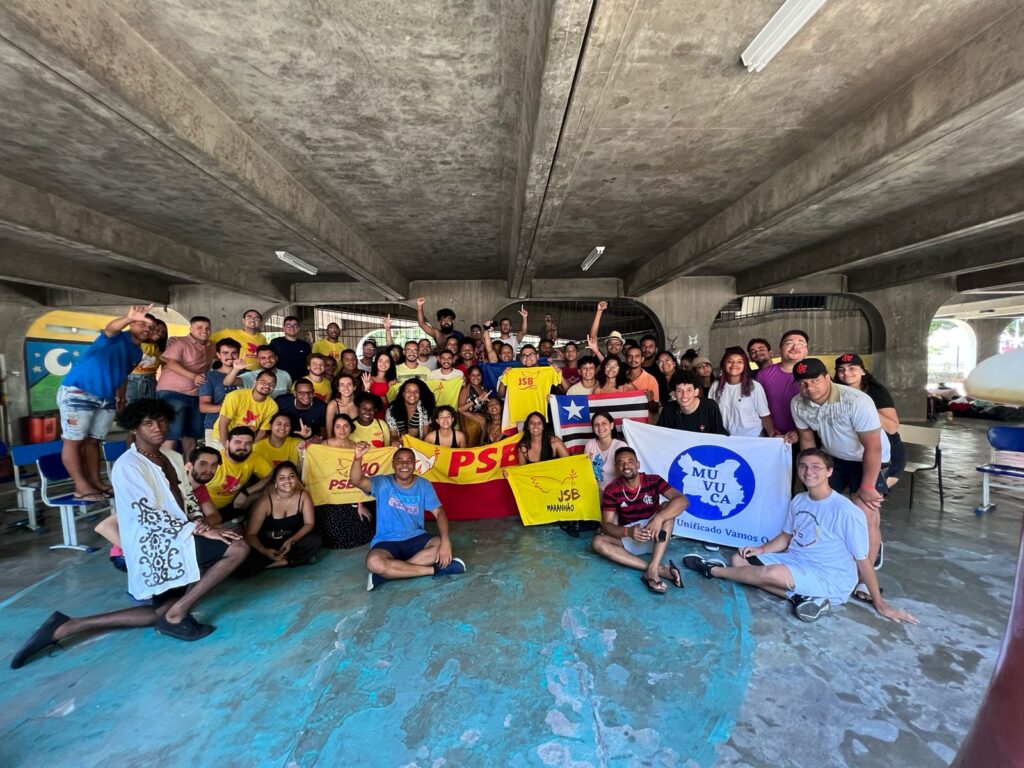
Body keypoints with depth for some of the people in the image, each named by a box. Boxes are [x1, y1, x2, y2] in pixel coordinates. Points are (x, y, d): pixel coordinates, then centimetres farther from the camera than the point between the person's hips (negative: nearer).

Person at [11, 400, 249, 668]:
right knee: (239, 548, -25)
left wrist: (200, 524, 1)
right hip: (154, 547, -9)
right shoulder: (128, 466, -14)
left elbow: (187, 499, 16)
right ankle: (177, 614, -9)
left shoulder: (173, 457, 10)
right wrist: (197, 530, -23)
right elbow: (149, 516, -20)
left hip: (173, 541, 9)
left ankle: (65, 627, 17)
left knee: (163, 611, 15)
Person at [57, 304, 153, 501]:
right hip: (77, 392, -8)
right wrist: (129, 318, -53)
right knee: (73, 440, -2)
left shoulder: (137, 352, 13)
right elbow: (110, 328, -32)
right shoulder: (118, 337, -8)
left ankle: (95, 482, 15)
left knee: (93, 441, 11)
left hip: (106, 399, 8)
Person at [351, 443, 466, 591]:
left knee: (443, 545, -26)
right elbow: (356, 481, -24)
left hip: (416, 538, 2)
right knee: (373, 562, -35)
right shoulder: (382, 483, -6)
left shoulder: (424, 485, 0)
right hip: (387, 542, -2)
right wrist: (358, 458, -45)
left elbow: (439, 513, -7)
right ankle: (434, 569, -23)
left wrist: (445, 540, -25)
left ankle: (387, 572, -23)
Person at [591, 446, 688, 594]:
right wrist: (628, 532, -37)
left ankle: (652, 570, -35)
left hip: (655, 538, 0)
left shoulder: (653, 481, -12)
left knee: (668, 506, -26)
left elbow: (682, 500, -26)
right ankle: (660, 570, -32)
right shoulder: (611, 490, -11)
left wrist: (659, 518, -43)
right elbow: (606, 525, -16)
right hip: (628, 539, 1)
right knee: (598, 542, -27)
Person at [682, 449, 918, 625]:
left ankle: (714, 569, -10)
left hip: (830, 581, -7)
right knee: (740, 559, -4)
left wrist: (880, 604, -4)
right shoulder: (798, 501, 3)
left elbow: (863, 560, -9)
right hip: (795, 563, 8)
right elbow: (786, 537, 15)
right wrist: (761, 549, -2)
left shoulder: (846, 511, -17)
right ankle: (802, 596, -14)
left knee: (772, 573, -32)